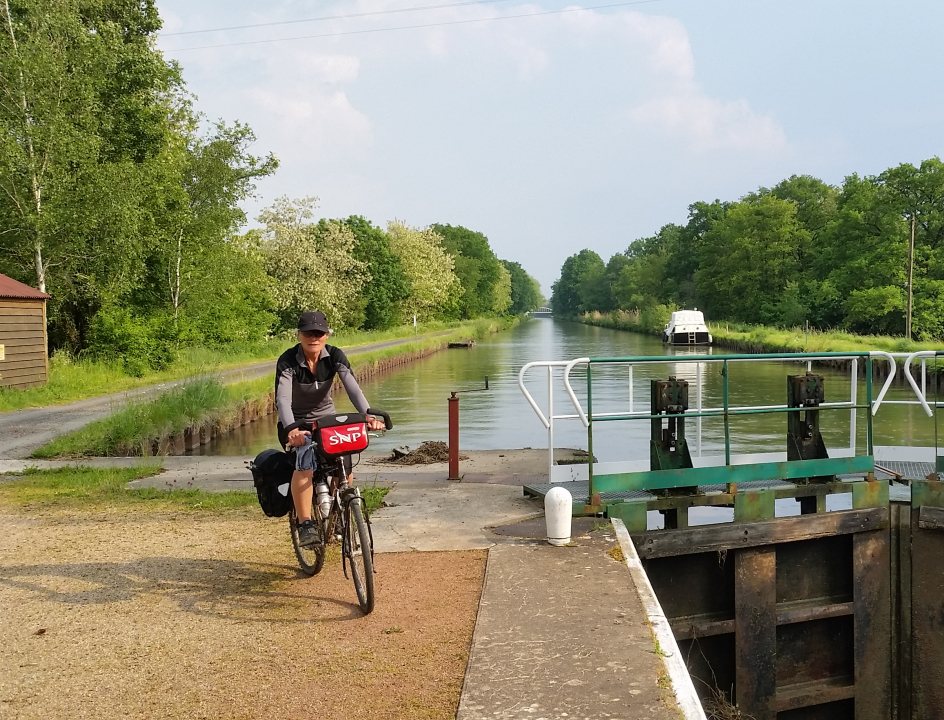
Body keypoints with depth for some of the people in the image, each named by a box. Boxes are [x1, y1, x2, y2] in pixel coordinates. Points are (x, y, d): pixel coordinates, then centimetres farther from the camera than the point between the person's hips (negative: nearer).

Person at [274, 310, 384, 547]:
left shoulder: (335, 356, -13)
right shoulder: (287, 361, -20)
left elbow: (352, 387, -26)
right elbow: (282, 398, -33)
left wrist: (368, 415, -44)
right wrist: (291, 429, -52)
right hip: (296, 423, -3)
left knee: (345, 468, -14)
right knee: (305, 461, -32)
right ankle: (305, 526, -27)